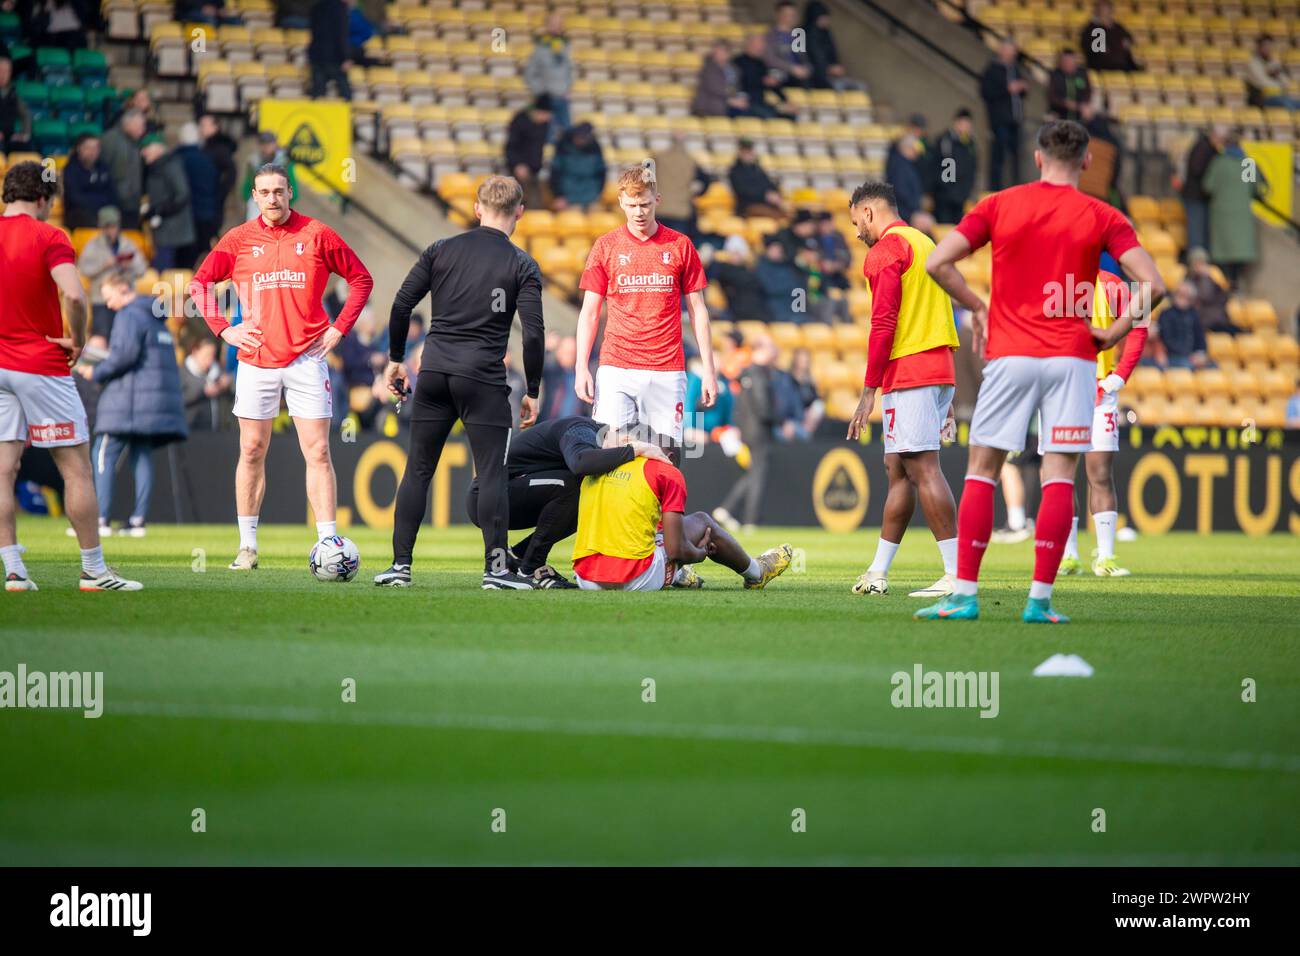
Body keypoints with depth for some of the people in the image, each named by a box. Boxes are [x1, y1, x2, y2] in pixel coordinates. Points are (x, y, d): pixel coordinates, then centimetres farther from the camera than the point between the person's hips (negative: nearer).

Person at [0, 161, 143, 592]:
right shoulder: (48, 237, -11)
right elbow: (74, 295, -25)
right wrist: (77, 339, -10)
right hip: (43, 368, -5)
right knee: (76, 469, 3)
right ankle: (94, 569, 6)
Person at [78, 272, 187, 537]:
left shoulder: (130, 316, -7)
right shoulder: (157, 319, 21)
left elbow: (125, 353, -19)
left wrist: (97, 373, -8)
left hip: (129, 401, -9)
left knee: (103, 456, -6)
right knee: (142, 457, 7)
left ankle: (100, 518, -13)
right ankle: (138, 519, 1)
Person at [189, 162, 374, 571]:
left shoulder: (317, 235, 1)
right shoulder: (239, 239, 4)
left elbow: (361, 279, 8)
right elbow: (200, 283, 12)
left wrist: (339, 329, 1)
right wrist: (223, 329, 2)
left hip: (306, 358, -1)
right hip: (256, 360, 1)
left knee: (318, 453, -5)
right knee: (251, 452, 4)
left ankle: (329, 544, -6)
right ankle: (247, 547, 11)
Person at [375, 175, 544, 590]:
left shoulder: (441, 250, 7)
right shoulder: (522, 265, -1)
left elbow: (401, 305, 5)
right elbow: (533, 334, -6)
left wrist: (396, 360, 17)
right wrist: (532, 392, 2)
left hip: (434, 373, 3)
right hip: (484, 380, -3)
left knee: (418, 470, 9)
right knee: (492, 474, 1)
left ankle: (400, 565, 8)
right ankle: (496, 567, -1)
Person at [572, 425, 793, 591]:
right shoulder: (668, 474, -3)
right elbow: (675, 550, -4)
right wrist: (701, 552, 16)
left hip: (586, 581, 5)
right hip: (636, 580, -5)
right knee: (701, 522, 20)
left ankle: (678, 577, 54)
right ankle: (755, 573, 42)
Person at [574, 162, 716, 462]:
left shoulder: (680, 246, 7)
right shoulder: (605, 247, 7)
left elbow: (697, 309, 10)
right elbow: (589, 311, 8)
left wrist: (708, 369, 5)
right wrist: (581, 368, -1)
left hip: (667, 371, 0)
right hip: (616, 370, 0)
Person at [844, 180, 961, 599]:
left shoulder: (886, 248, -6)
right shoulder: (924, 242, 22)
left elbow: (884, 323, -14)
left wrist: (869, 391, -12)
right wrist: (947, 399, 25)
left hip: (908, 373, -10)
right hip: (940, 371, 10)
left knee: (922, 468, -12)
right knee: (897, 468, 14)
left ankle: (957, 575, -19)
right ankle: (878, 572, 18)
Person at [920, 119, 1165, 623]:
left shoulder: (998, 205, 4)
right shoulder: (1103, 218, 1)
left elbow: (937, 263, -3)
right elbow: (1153, 285, -9)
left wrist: (976, 307, 10)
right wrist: (1114, 331, 3)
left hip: (1008, 355, 1)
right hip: (1071, 358, -1)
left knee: (981, 472, 6)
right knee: (1059, 475, 0)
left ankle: (964, 594, 2)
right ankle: (1040, 599, -5)